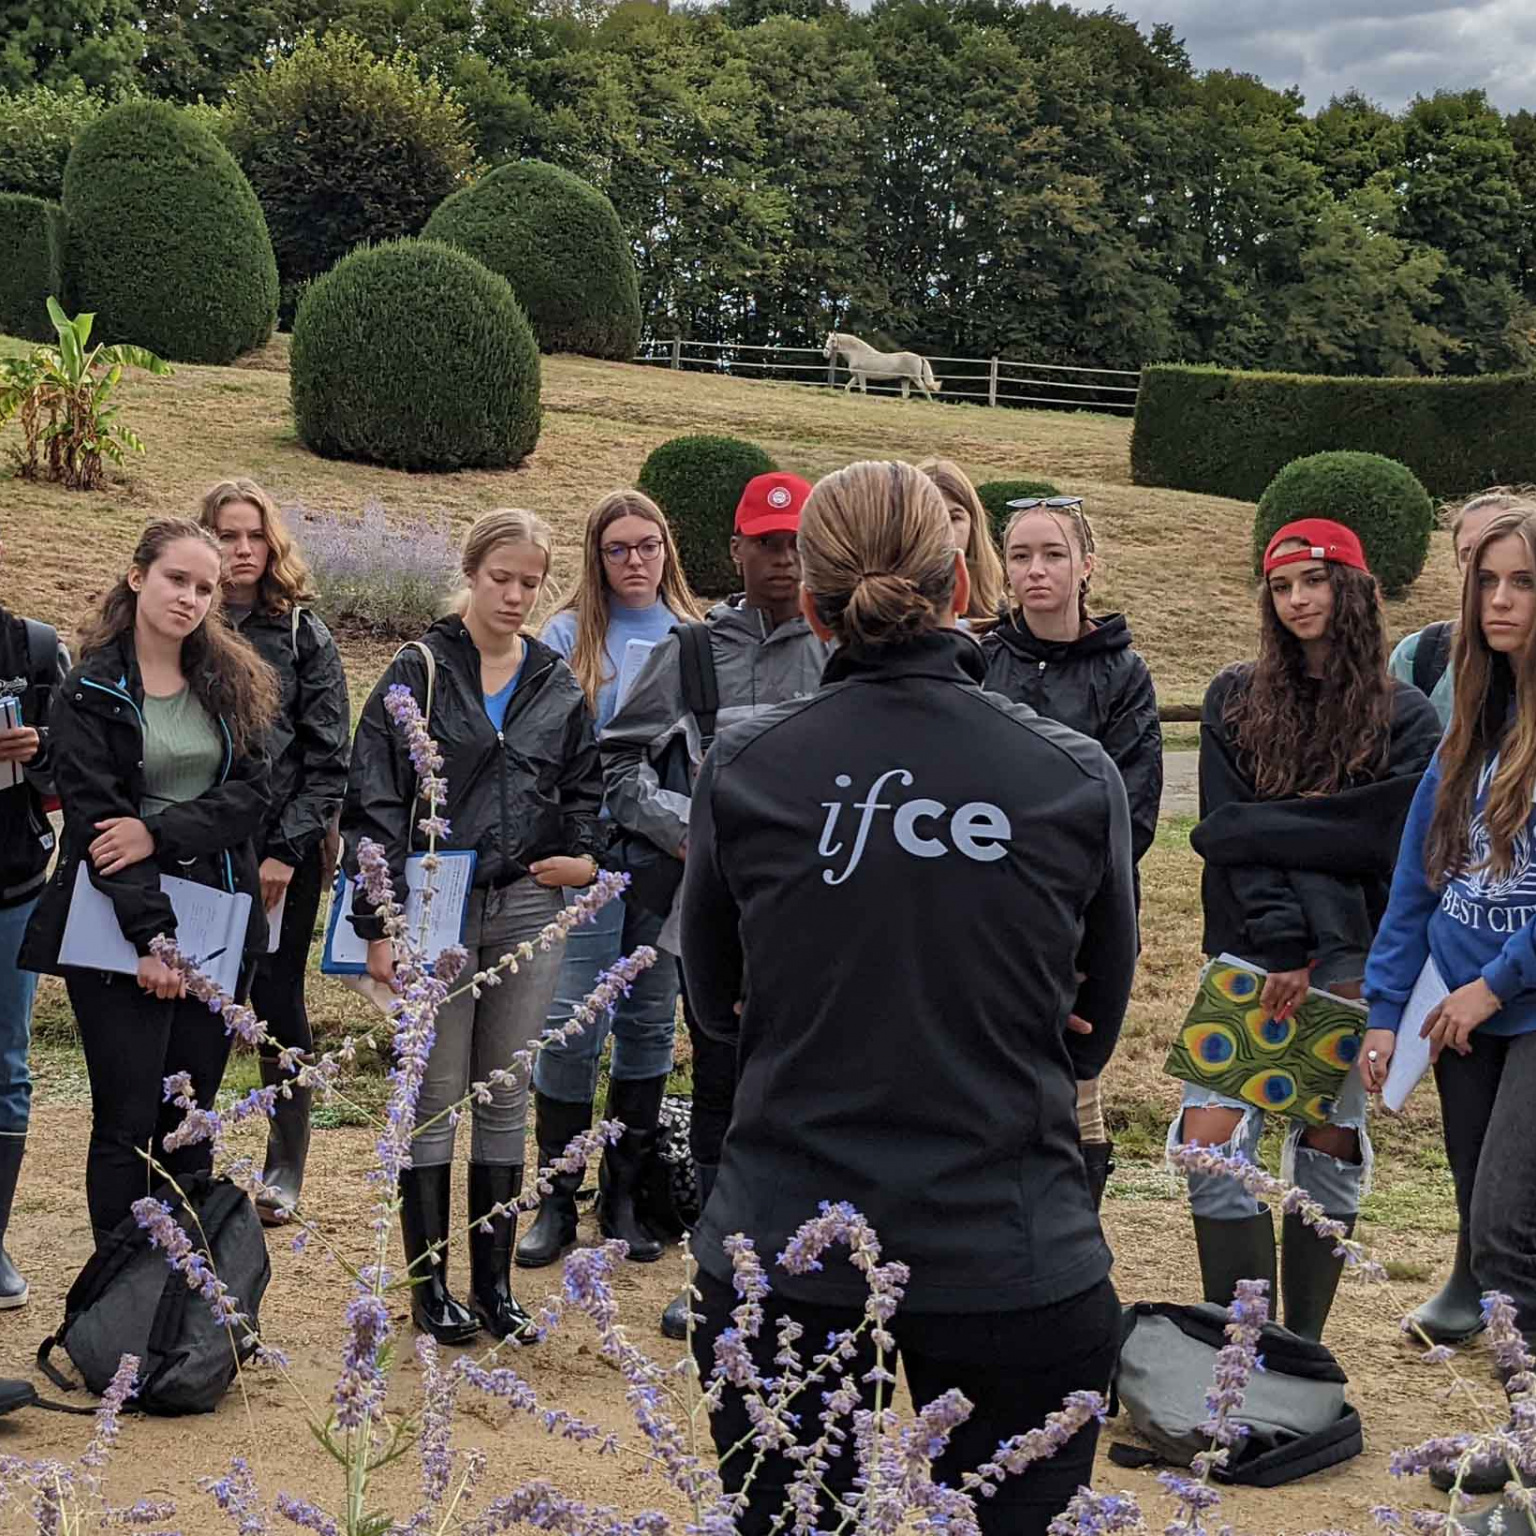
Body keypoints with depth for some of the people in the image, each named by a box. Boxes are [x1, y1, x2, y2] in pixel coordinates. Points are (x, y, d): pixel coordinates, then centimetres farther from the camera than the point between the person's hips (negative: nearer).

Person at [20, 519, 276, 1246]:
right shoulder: (90, 692, -4)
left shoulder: (231, 683, 9)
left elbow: (249, 795, -2)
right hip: (119, 928, -4)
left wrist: (161, 831, -18)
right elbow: (95, 818, -12)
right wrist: (151, 935, -20)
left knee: (191, 1122, 10)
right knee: (127, 1121, -2)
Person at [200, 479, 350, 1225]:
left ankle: (283, 1171, 15)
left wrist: (287, 849, -8)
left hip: (284, 854, -1)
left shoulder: (302, 634, 1)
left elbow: (330, 757, -2)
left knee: (277, 1002, 3)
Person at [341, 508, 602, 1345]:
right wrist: (380, 922, -11)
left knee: (505, 1097, 9)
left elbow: (584, 788, 21)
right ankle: (430, 1284, 12)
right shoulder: (419, 674, -3)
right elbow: (374, 802, -5)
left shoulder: (558, 686, 10)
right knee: (436, 1095, 3)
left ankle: (495, 1282, 18)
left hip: (527, 907, 4)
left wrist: (584, 855, 0)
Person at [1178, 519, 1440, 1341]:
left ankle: (1302, 1348, 19)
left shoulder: (1405, 716, 3)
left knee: (1327, 1149, 6)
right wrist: (1280, 941, -14)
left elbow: (1380, 838, -9)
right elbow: (1225, 829, -3)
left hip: (1346, 961, -1)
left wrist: (1256, 831, -9)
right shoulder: (1235, 699, 7)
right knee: (1211, 1142, -11)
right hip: (1248, 955, 1)